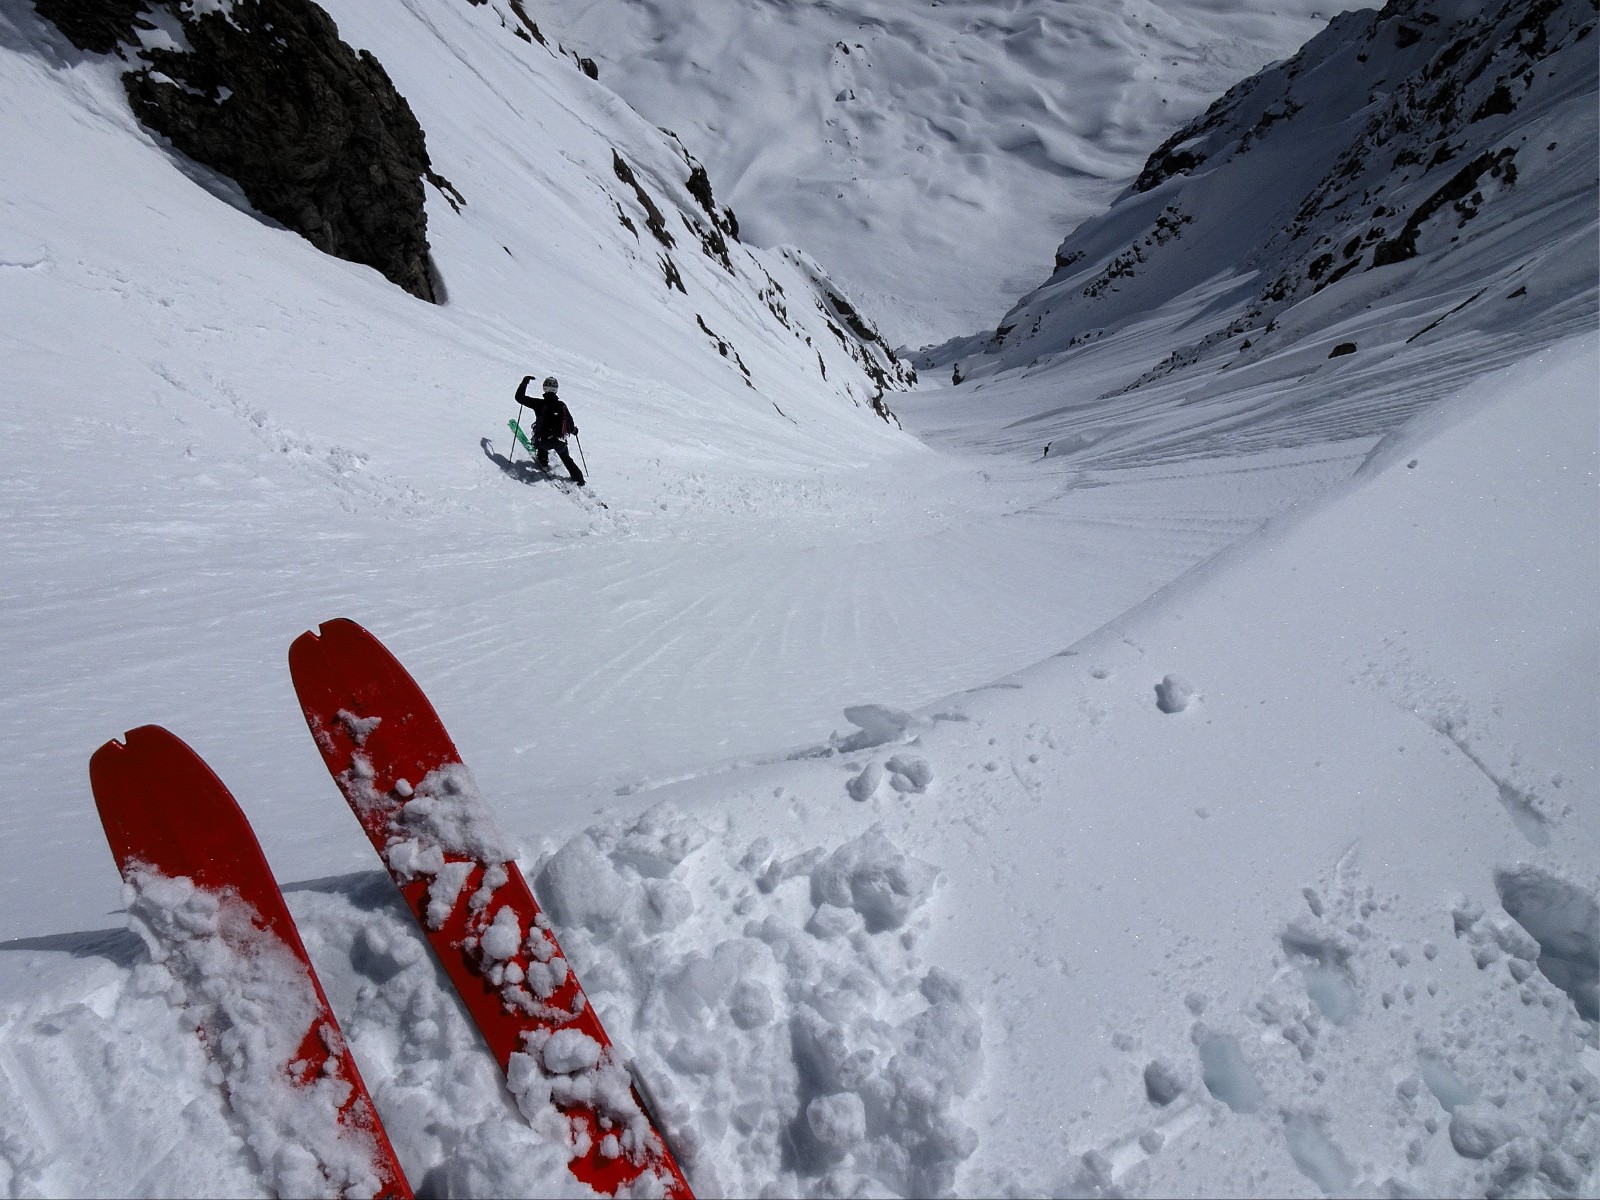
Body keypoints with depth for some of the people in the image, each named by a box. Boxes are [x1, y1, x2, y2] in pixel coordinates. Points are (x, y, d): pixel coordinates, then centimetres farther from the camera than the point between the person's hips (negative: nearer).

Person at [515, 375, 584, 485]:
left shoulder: (539, 404, -9)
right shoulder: (562, 405, 0)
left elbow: (520, 397, -4)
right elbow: (569, 423, 12)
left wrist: (525, 382, 9)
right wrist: (573, 430, 35)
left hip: (544, 442, -2)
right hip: (560, 442, 2)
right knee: (567, 459, 26)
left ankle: (543, 462, 36)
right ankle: (578, 479, 23)